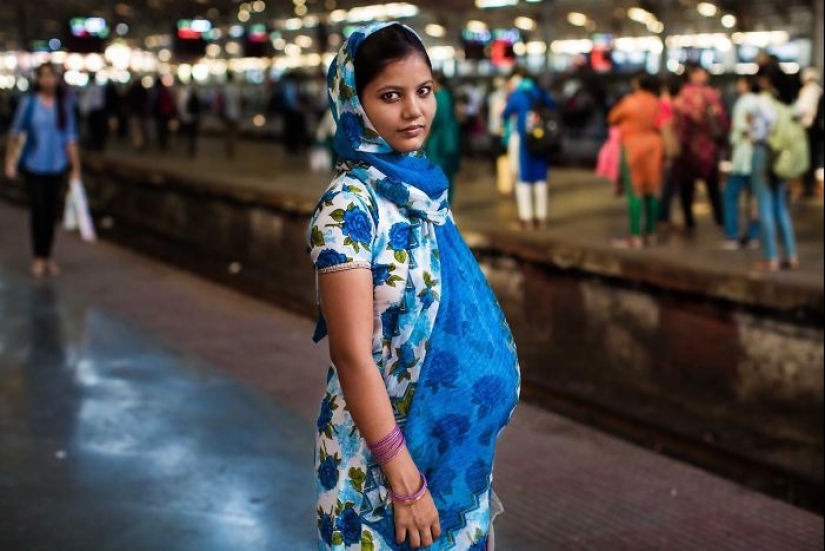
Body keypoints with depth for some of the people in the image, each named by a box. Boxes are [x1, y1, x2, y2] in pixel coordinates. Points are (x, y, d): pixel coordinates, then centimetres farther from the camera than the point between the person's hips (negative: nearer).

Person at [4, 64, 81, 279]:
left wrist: (76, 169, -1)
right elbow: (16, 133, 3)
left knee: (52, 212, 7)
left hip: (56, 167, 2)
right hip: (33, 166, -2)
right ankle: (38, 258, 7)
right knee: (38, 210, -4)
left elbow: (70, 139, 0)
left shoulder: (64, 106, -1)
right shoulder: (28, 103, -5)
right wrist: (9, 161, 1)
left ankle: (48, 256, 19)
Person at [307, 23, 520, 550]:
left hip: (453, 442, 7)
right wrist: (406, 480, -21)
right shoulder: (349, 206, -19)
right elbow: (353, 355, -21)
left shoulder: (425, 185, 4)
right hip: (384, 448, -7)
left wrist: (474, 441, 15)